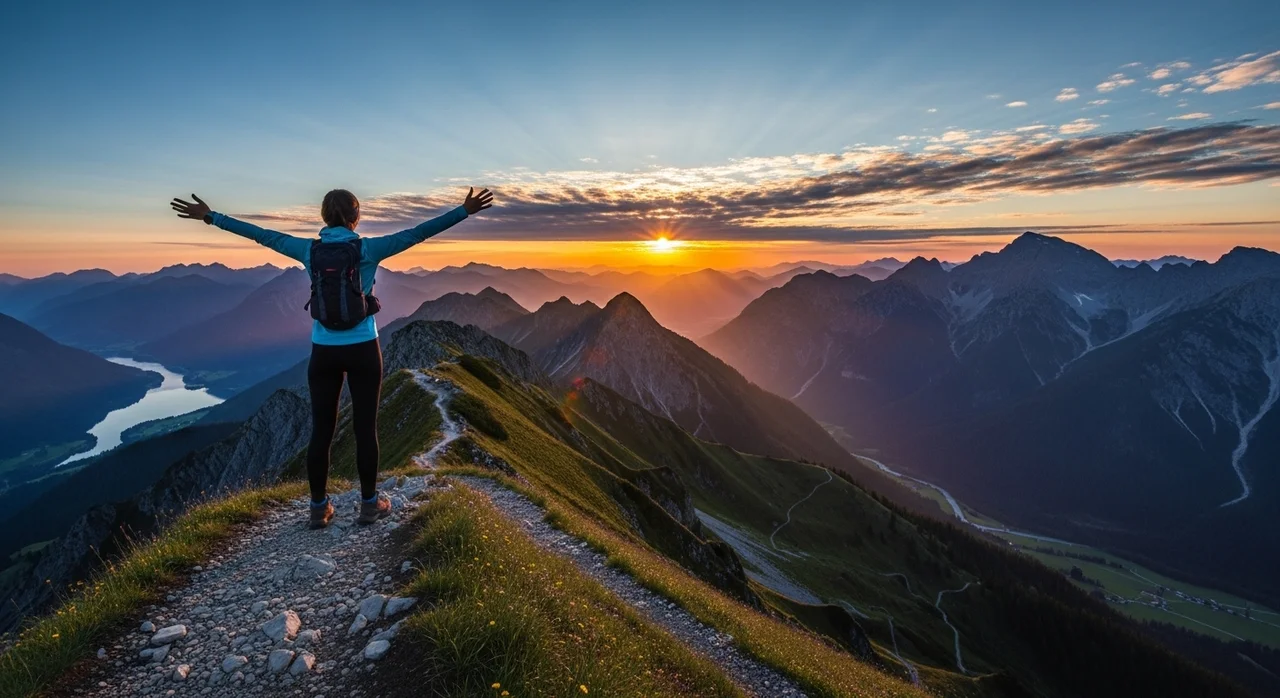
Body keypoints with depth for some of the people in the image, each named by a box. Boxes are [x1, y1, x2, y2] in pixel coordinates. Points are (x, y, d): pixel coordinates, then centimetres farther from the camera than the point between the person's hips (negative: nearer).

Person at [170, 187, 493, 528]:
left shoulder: (309, 250, 1)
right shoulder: (368, 249, -7)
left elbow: (260, 234, 12)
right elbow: (417, 233, -10)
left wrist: (210, 217, 26)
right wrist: (465, 210, -10)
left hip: (324, 352, 3)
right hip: (363, 350, -2)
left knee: (321, 430, 9)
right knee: (365, 427, 6)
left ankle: (319, 507, 19)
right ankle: (369, 503, 17)